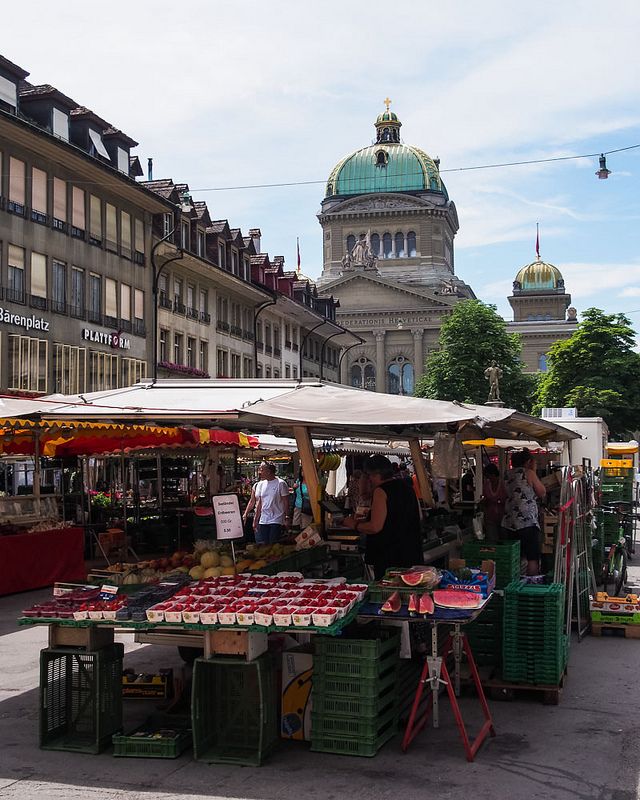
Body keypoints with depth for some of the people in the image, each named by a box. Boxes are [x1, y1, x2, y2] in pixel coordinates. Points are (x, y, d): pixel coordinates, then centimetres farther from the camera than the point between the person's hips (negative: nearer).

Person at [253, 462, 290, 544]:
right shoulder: (261, 484, 11)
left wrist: (285, 518, -9)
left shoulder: (280, 483, -6)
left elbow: (286, 503, -5)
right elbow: (259, 503, 15)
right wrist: (255, 520, 12)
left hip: (276, 520, -5)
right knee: (261, 545, 2)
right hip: (263, 521, 5)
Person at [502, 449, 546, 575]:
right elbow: (542, 493, 4)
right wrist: (534, 472, 7)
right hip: (527, 521, -6)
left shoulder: (507, 475, 12)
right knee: (533, 558, -1)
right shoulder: (528, 473, -4)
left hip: (509, 523, 6)